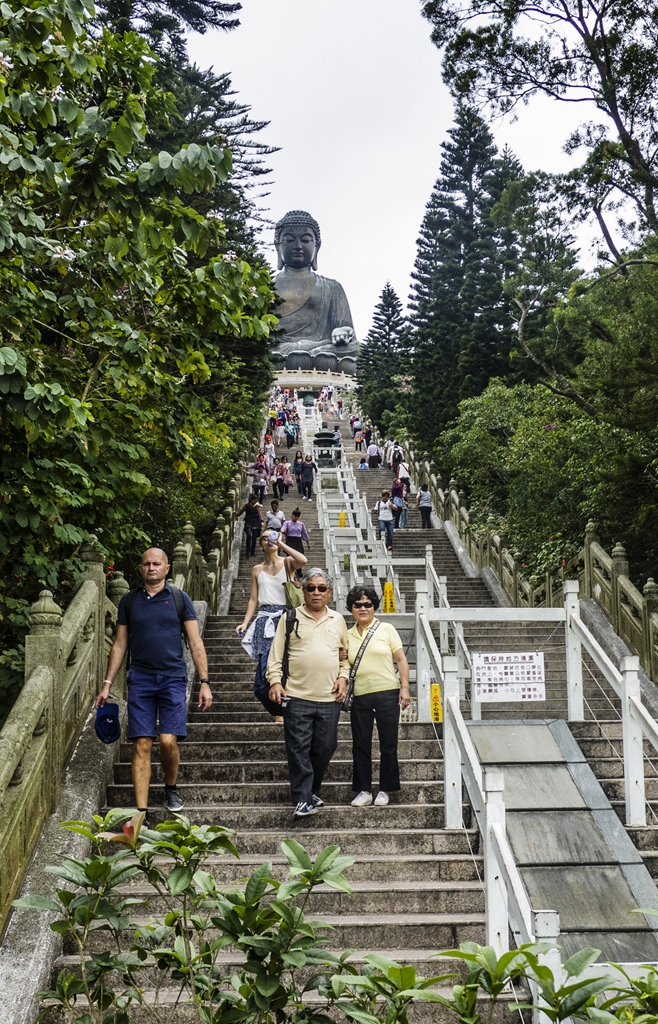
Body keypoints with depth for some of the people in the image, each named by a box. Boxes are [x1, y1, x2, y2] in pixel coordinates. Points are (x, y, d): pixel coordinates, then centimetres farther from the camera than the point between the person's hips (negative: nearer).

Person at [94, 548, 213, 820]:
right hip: (140, 679, 2)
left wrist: (204, 681, -3)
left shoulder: (179, 599, 4)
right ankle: (141, 813, -1)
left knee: (168, 741, -10)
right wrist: (107, 684, 9)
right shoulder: (129, 601, 10)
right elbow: (120, 645, 14)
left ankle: (171, 789, 20)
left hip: (173, 678, -1)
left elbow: (195, 644, 4)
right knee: (142, 744, -4)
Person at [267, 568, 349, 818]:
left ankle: (312, 791, 26)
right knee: (299, 749, -5)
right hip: (297, 696, -3)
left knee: (324, 748, 7)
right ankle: (303, 799, 0)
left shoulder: (338, 620, 12)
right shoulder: (290, 618, 4)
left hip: (330, 698, 3)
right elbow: (276, 654, 2)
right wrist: (275, 681, -8)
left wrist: (343, 677, 4)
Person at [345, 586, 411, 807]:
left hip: (387, 693, -3)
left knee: (388, 743, 3)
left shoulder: (386, 629, 2)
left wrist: (405, 688, -7)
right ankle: (364, 790, 14)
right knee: (361, 744, 5)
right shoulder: (348, 636, 10)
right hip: (360, 696, 3)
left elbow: (401, 660, 0)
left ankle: (385, 790, 14)